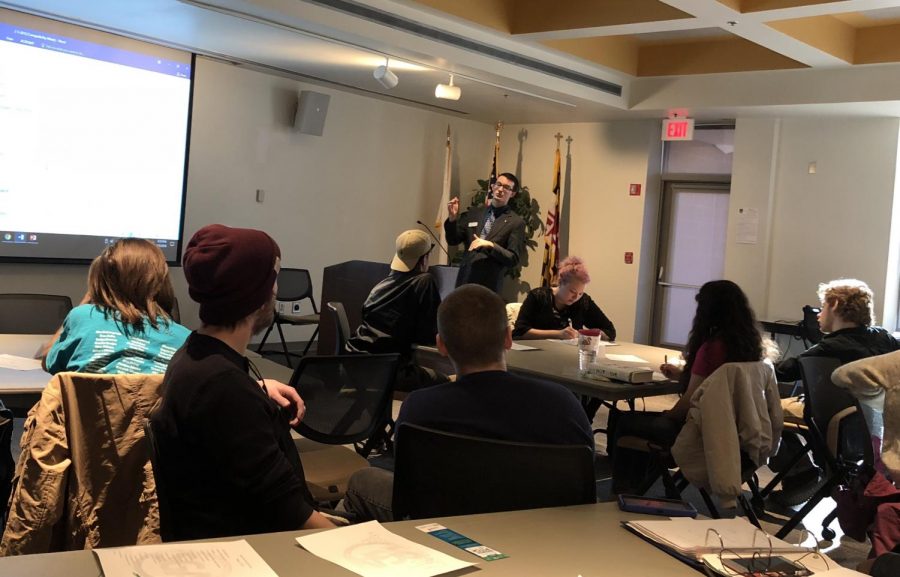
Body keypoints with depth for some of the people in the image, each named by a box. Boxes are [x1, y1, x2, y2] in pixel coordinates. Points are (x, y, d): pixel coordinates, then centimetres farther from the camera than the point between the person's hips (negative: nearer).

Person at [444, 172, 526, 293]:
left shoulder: (516, 222, -2)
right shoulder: (474, 213, 11)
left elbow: (513, 259, -6)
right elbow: (453, 240, 13)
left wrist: (490, 245, -20)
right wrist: (453, 218, -4)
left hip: (488, 285, -4)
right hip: (464, 279, 4)